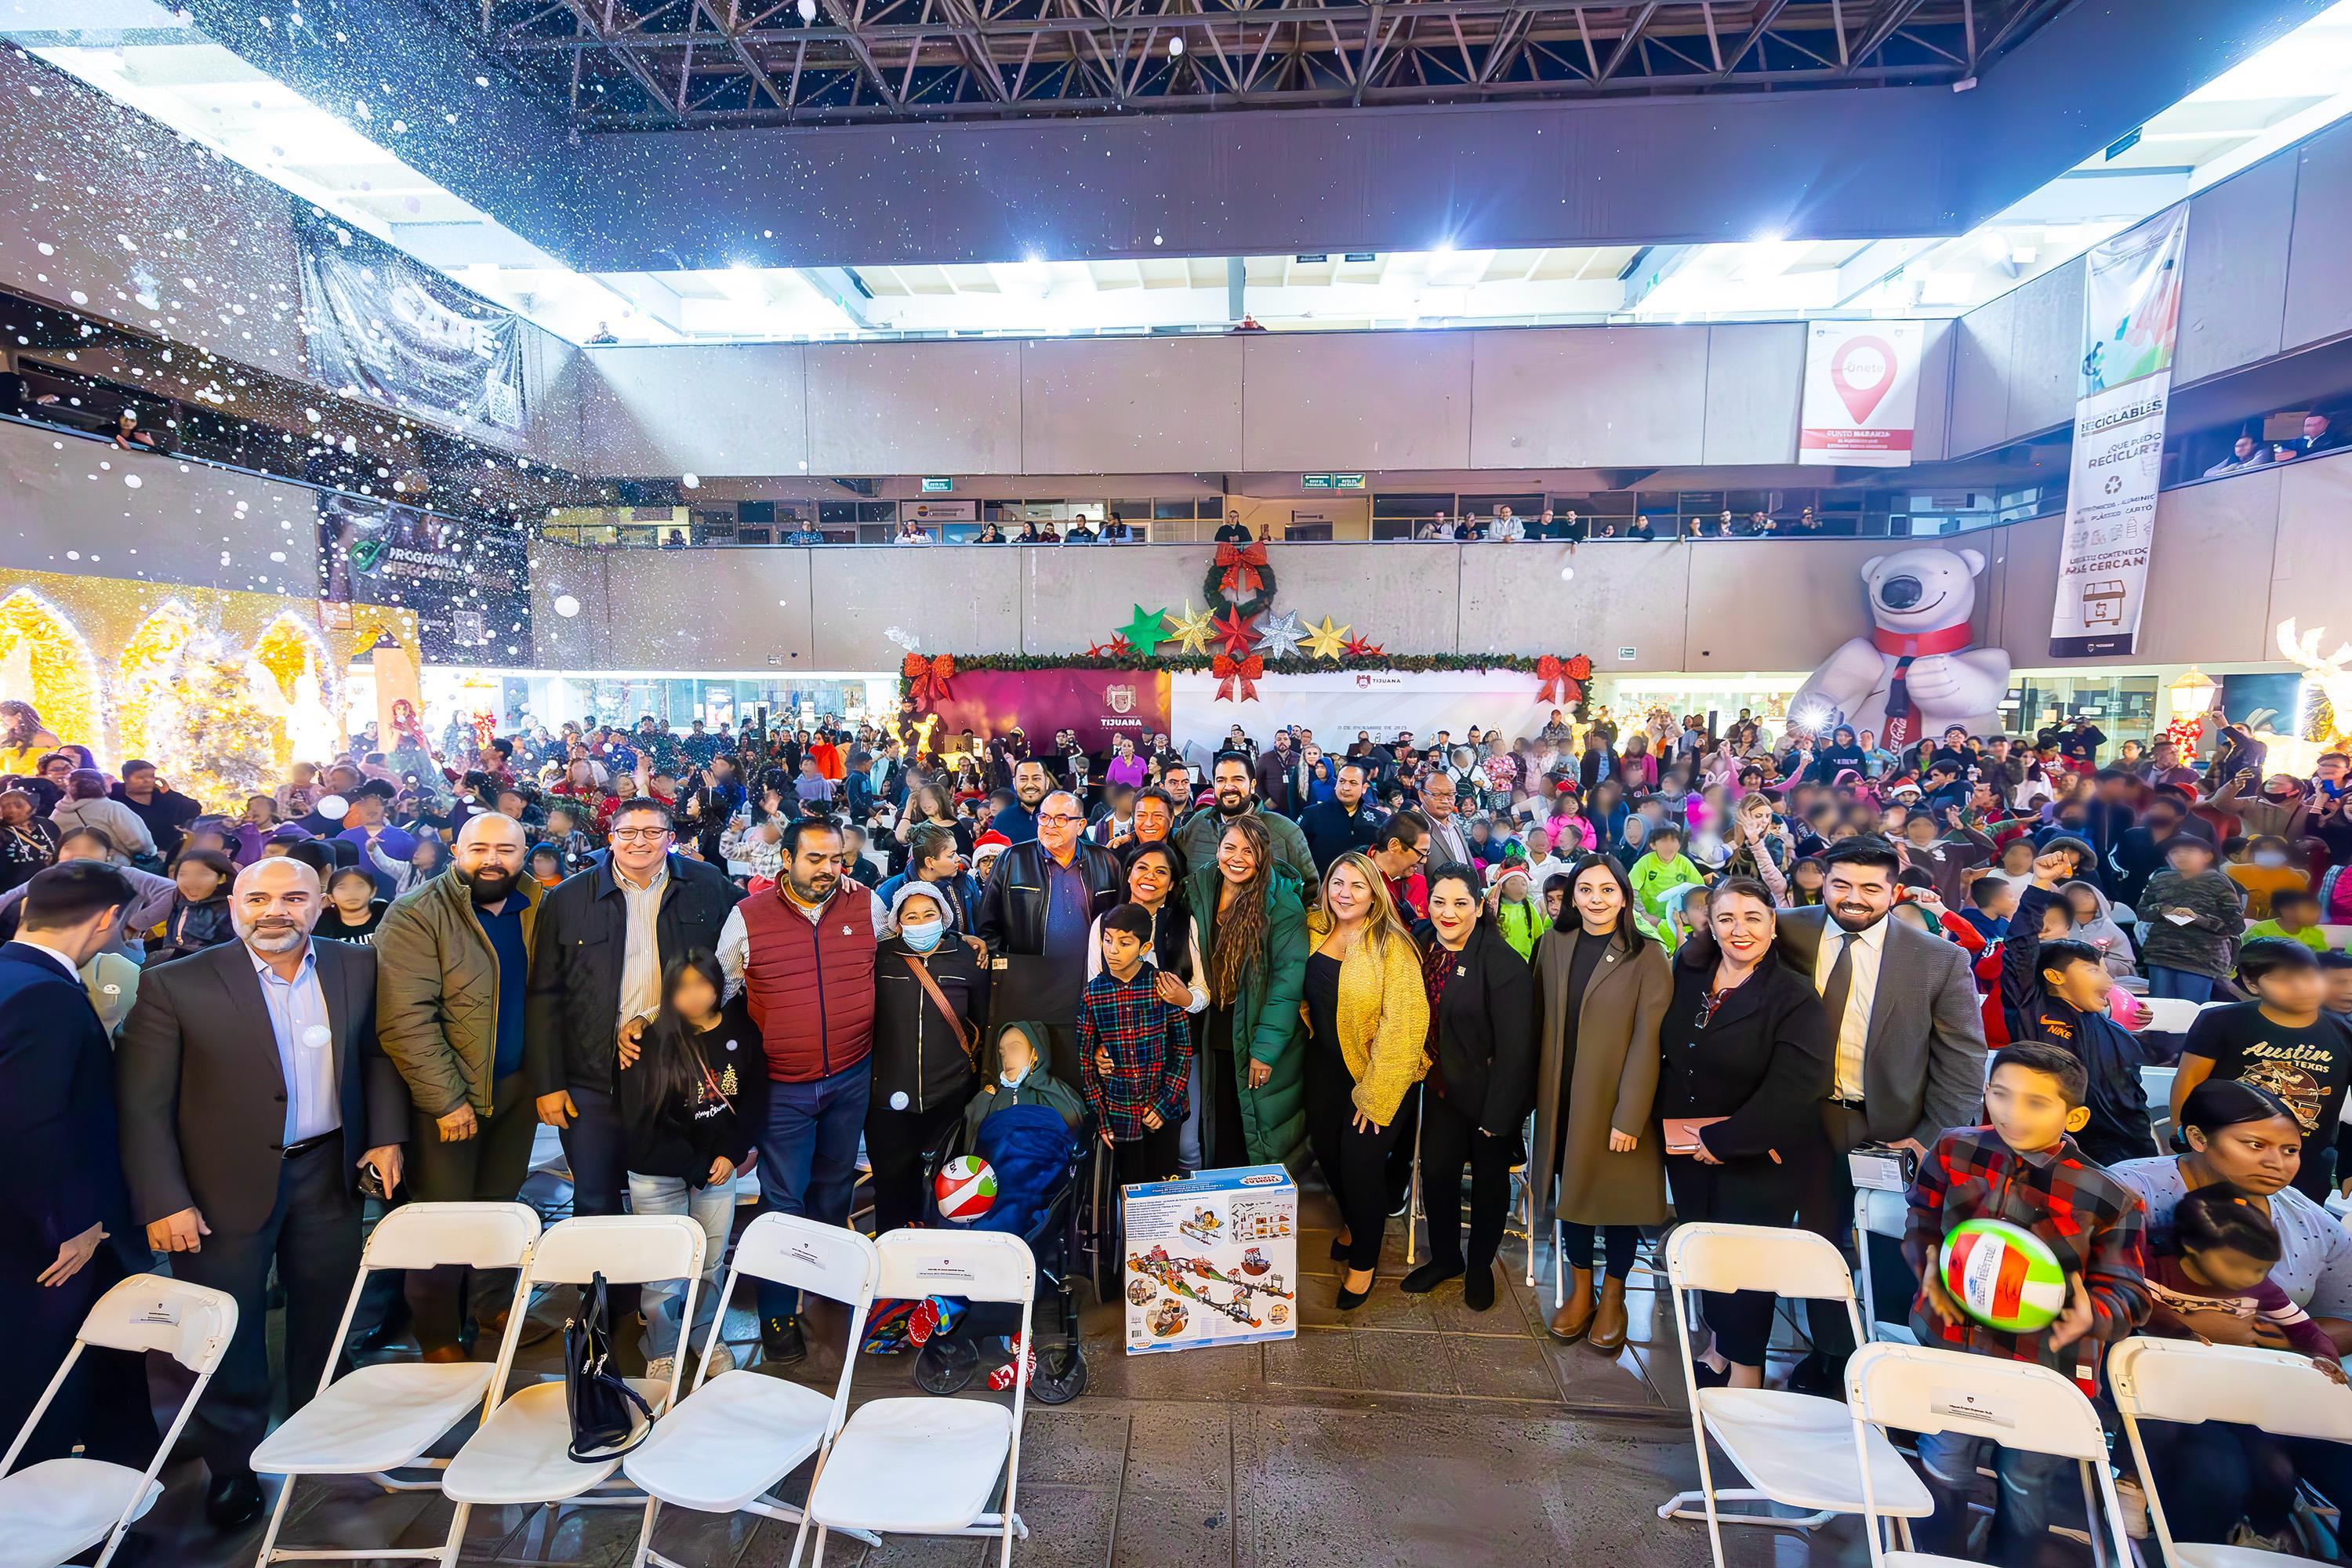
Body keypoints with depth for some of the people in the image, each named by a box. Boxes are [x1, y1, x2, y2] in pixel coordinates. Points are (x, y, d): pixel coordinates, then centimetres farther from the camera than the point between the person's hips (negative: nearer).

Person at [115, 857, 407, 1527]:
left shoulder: (356, 968, -2)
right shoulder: (176, 985, -12)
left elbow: (378, 1054, 8)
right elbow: (142, 1106, -9)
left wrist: (387, 1136, -1)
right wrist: (164, 1201, -13)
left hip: (328, 1172, 3)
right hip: (225, 1187, -3)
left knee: (326, 1323, 18)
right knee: (226, 1339, 12)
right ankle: (233, 1467, 34)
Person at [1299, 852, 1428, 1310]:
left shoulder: (1392, 946, -20)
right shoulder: (1314, 930, -3)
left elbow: (1403, 1023, -21)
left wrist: (1375, 1095, -20)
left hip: (1378, 1071, -5)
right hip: (1325, 1064, 5)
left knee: (1361, 1161, -1)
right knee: (1325, 1146, 15)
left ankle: (1364, 1260, 26)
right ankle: (1351, 1221, 46)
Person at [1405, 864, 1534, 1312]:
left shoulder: (1503, 963, -23)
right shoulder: (1422, 948, -3)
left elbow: (1515, 1048, -21)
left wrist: (1498, 1114, -19)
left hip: (1488, 1094, -5)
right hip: (1442, 1087, 5)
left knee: (1489, 1180, 13)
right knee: (1436, 1170, 9)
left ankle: (1480, 1266, 35)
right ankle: (1444, 1258, 33)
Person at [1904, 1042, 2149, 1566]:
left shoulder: (2112, 1200, -13)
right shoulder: (1953, 1151, -8)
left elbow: (2125, 1291, -7)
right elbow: (1921, 1224, 4)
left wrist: (2092, 1313, -27)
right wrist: (1930, 1263, -15)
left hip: (2046, 1368, -1)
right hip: (1952, 1345, 1)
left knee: (2027, 1487, 20)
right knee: (1945, 1468, 13)